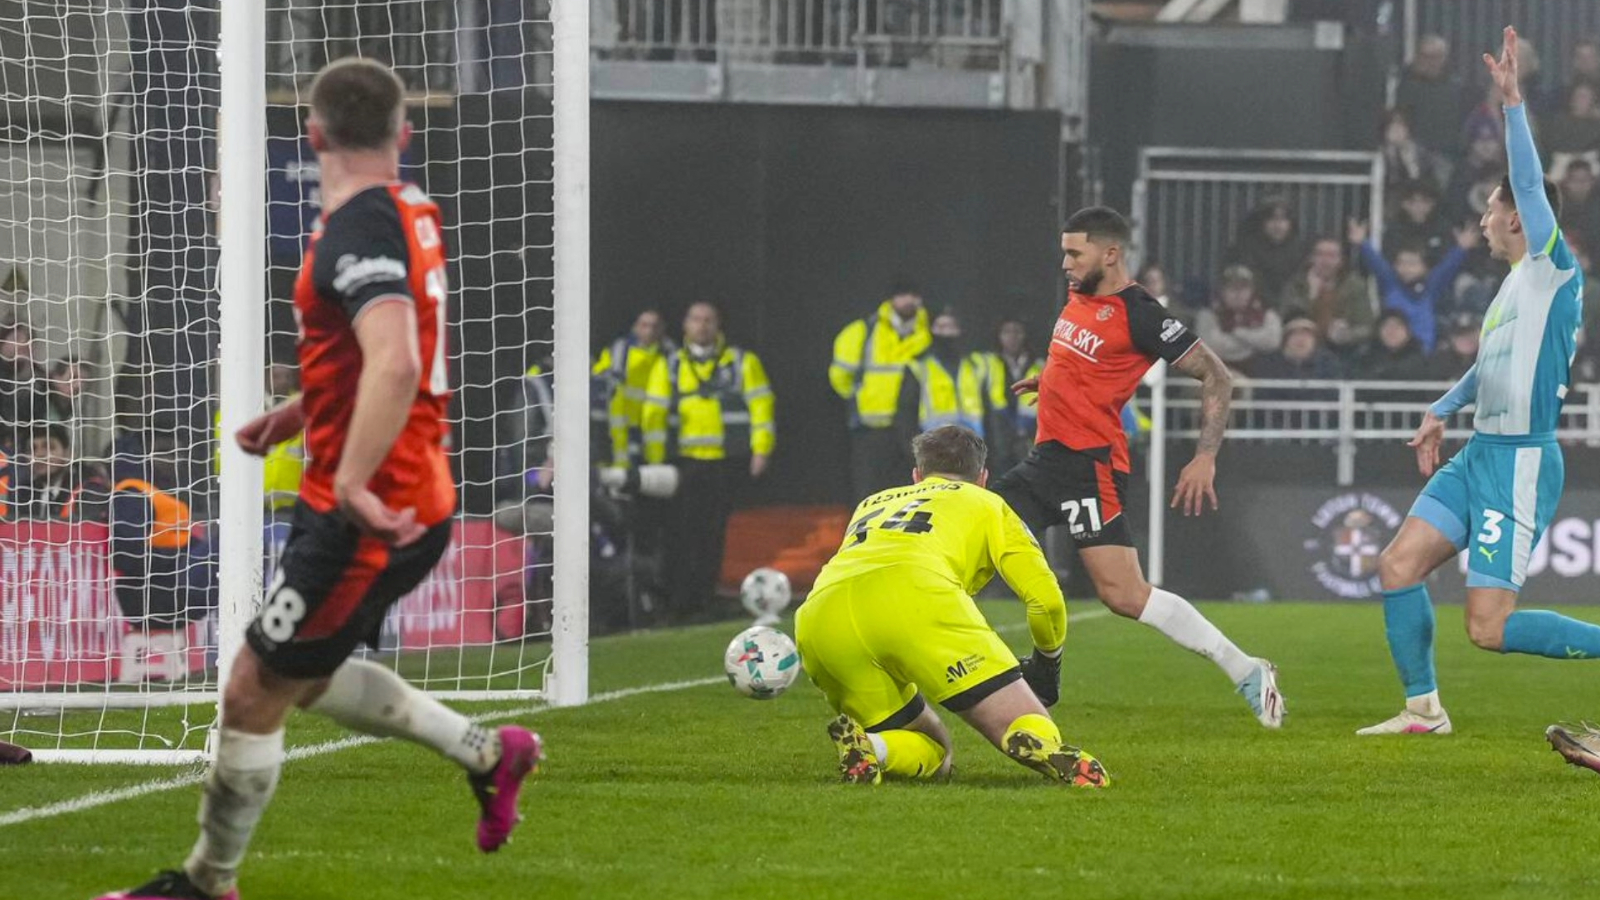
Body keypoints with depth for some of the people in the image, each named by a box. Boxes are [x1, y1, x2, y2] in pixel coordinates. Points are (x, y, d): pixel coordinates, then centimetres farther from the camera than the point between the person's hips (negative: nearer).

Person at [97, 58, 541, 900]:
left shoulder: (360, 231, -21)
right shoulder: (411, 212, 9)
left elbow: (395, 365, -36)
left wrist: (354, 486, -40)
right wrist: (301, 412, 26)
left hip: (369, 516, -10)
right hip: (417, 502, 10)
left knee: (252, 694, 1)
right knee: (307, 678, 25)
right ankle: (486, 752, 28)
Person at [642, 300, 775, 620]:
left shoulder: (742, 363, 8)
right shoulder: (669, 367, 11)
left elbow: (761, 405, 4)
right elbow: (654, 414, 8)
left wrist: (761, 450, -6)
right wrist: (655, 462, 0)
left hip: (727, 463, 0)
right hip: (685, 462, 0)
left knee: (714, 534, 1)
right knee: (683, 533, -8)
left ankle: (704, 598, 9)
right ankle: (679, 602, -6)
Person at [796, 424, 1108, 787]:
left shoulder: (873, 503, 42)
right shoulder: (986, 503, 30)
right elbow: (1045, 597, 19)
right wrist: (1047, 662, 39)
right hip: (915, 598, -4)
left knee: (933, 755, 19)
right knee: (1030, 734, -3)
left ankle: (862, 746, -15)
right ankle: (1054, 756, -41)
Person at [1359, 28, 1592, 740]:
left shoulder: (1554, 270, -12)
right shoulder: (1515, 282, 14)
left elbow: (1532, 185, -26)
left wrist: (1512, 101, -31)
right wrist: (1442, 412, 28)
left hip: (1522, 462, -10)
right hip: (1479, 454, 10)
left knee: (1489, 626, -13)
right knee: (1398, 564, 6)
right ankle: (1423, 709, 15)